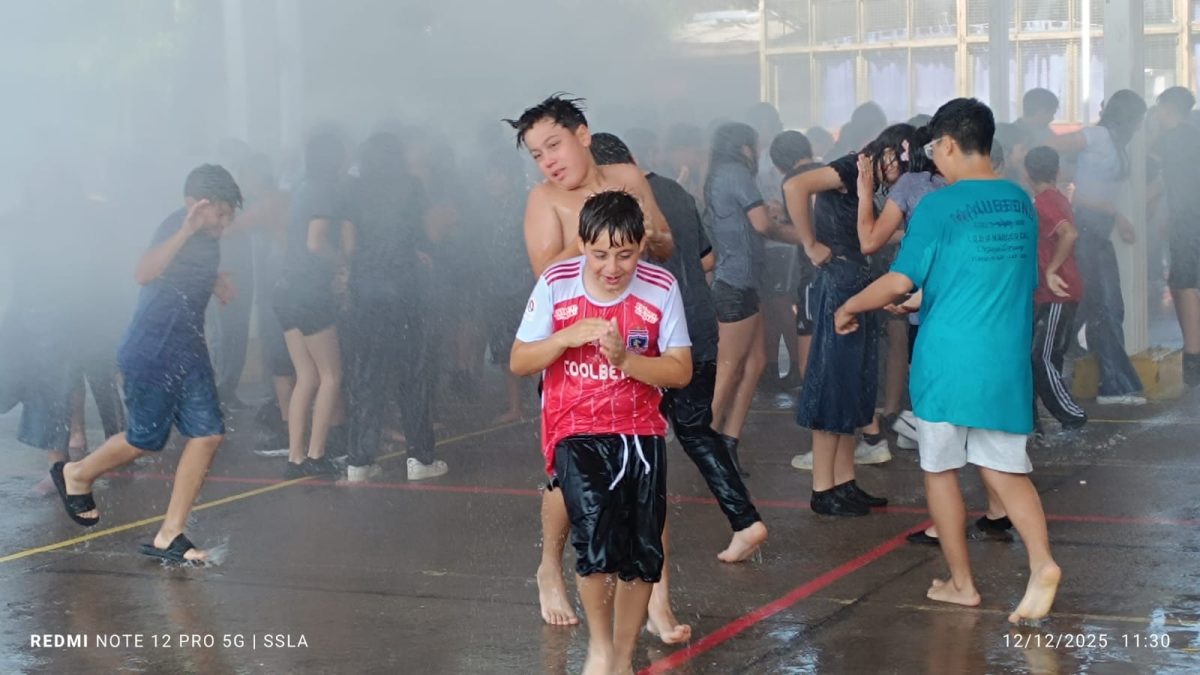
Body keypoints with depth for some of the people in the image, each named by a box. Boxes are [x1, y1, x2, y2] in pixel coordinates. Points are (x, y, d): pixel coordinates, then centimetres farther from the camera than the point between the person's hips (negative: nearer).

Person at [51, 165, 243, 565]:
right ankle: (77, 475, 34)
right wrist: (186, 230, -48)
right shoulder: (177, 228, -19)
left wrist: (219, 284, 15)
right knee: (147, 439, 4)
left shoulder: (208, 236, 8)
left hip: (188, 350, 8)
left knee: (207, 434, -1)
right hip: (152, 351, -8)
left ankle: (169, 536, 5)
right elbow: (144, 273, -40)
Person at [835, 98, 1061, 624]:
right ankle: (1041, 561, -14)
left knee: (940, 468, 10)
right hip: (1007, 360, 5)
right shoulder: (1021, 203, 7)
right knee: (1005, 468, 9)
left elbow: (900, 282, -13)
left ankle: (961, 583, 16)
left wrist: (849, 307, 6)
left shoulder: (939, 207, -11)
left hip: (948, 360, -5)